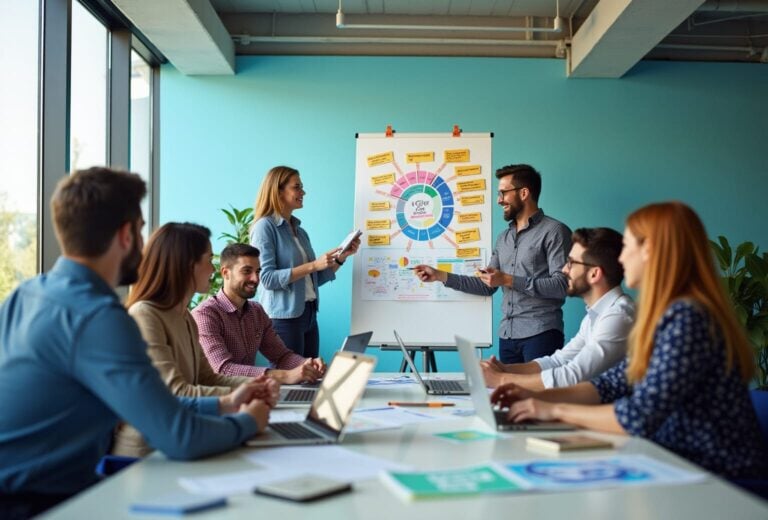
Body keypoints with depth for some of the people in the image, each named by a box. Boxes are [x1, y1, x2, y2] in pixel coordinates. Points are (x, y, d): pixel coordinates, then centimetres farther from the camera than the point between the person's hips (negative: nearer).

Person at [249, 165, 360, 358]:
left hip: (309, 314, 8)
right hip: (283, 317, -7)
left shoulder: (299, 230, 14)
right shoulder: (264, 226, -9)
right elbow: (267, 278, -18)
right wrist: (313, 265, -21)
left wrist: (340, 258, 3)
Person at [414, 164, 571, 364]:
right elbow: (487, 286, 18)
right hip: (507, 335, 7)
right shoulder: (504, 238, 19)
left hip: (540, 334, -7)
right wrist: (440, 276, 11)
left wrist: (508, 280, -16)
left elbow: (561, 285, -15)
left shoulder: (554, 231, -5)